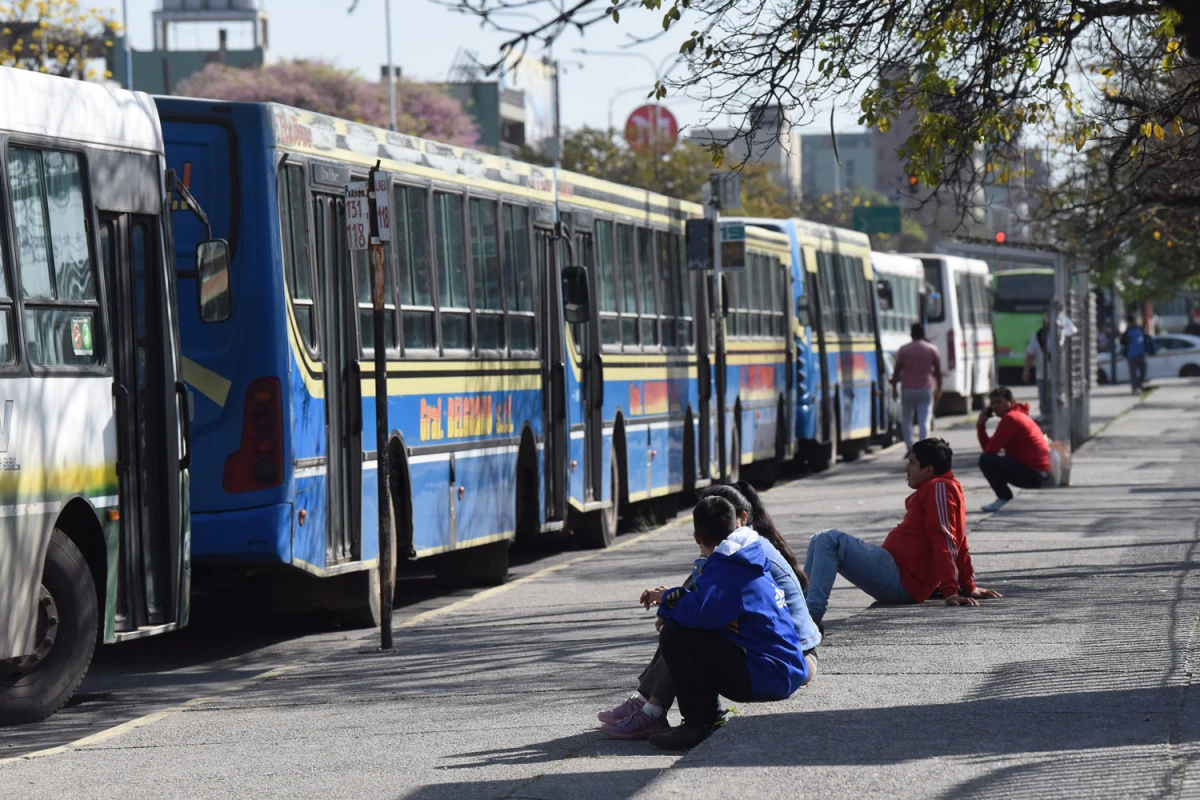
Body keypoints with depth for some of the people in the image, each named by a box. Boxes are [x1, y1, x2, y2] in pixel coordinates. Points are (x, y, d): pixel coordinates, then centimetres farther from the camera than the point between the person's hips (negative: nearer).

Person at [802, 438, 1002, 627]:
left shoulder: (939, 488, -11)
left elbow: (944, 541, -19)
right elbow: (960, 544, 26)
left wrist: (951, 592, -26)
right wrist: (969, 587, 30)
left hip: (899, 581, -11)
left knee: (829, 541, -24)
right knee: (821, 542, 17)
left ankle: (812, 614, -37)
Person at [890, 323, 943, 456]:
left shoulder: (903, 350, -2)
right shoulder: (932, 350, 2)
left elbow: (897, 371, -2)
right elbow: (938, 371, 5)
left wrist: (894, 387, 7)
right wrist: (938, 389, 14)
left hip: (908, 389, -1)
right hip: (926, 389, 1)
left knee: (906, 419, 13)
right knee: (924, 420, -1)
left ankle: (909, 448, 4)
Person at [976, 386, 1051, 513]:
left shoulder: (1010, 418, -14)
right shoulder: (1017, 415, 19)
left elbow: (990, 450, -18)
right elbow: (987, 448, 15)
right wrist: (981, 424, 6)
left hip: (1033, 474, -11)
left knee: (986, 461, -21)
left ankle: (1003, 497, -6)